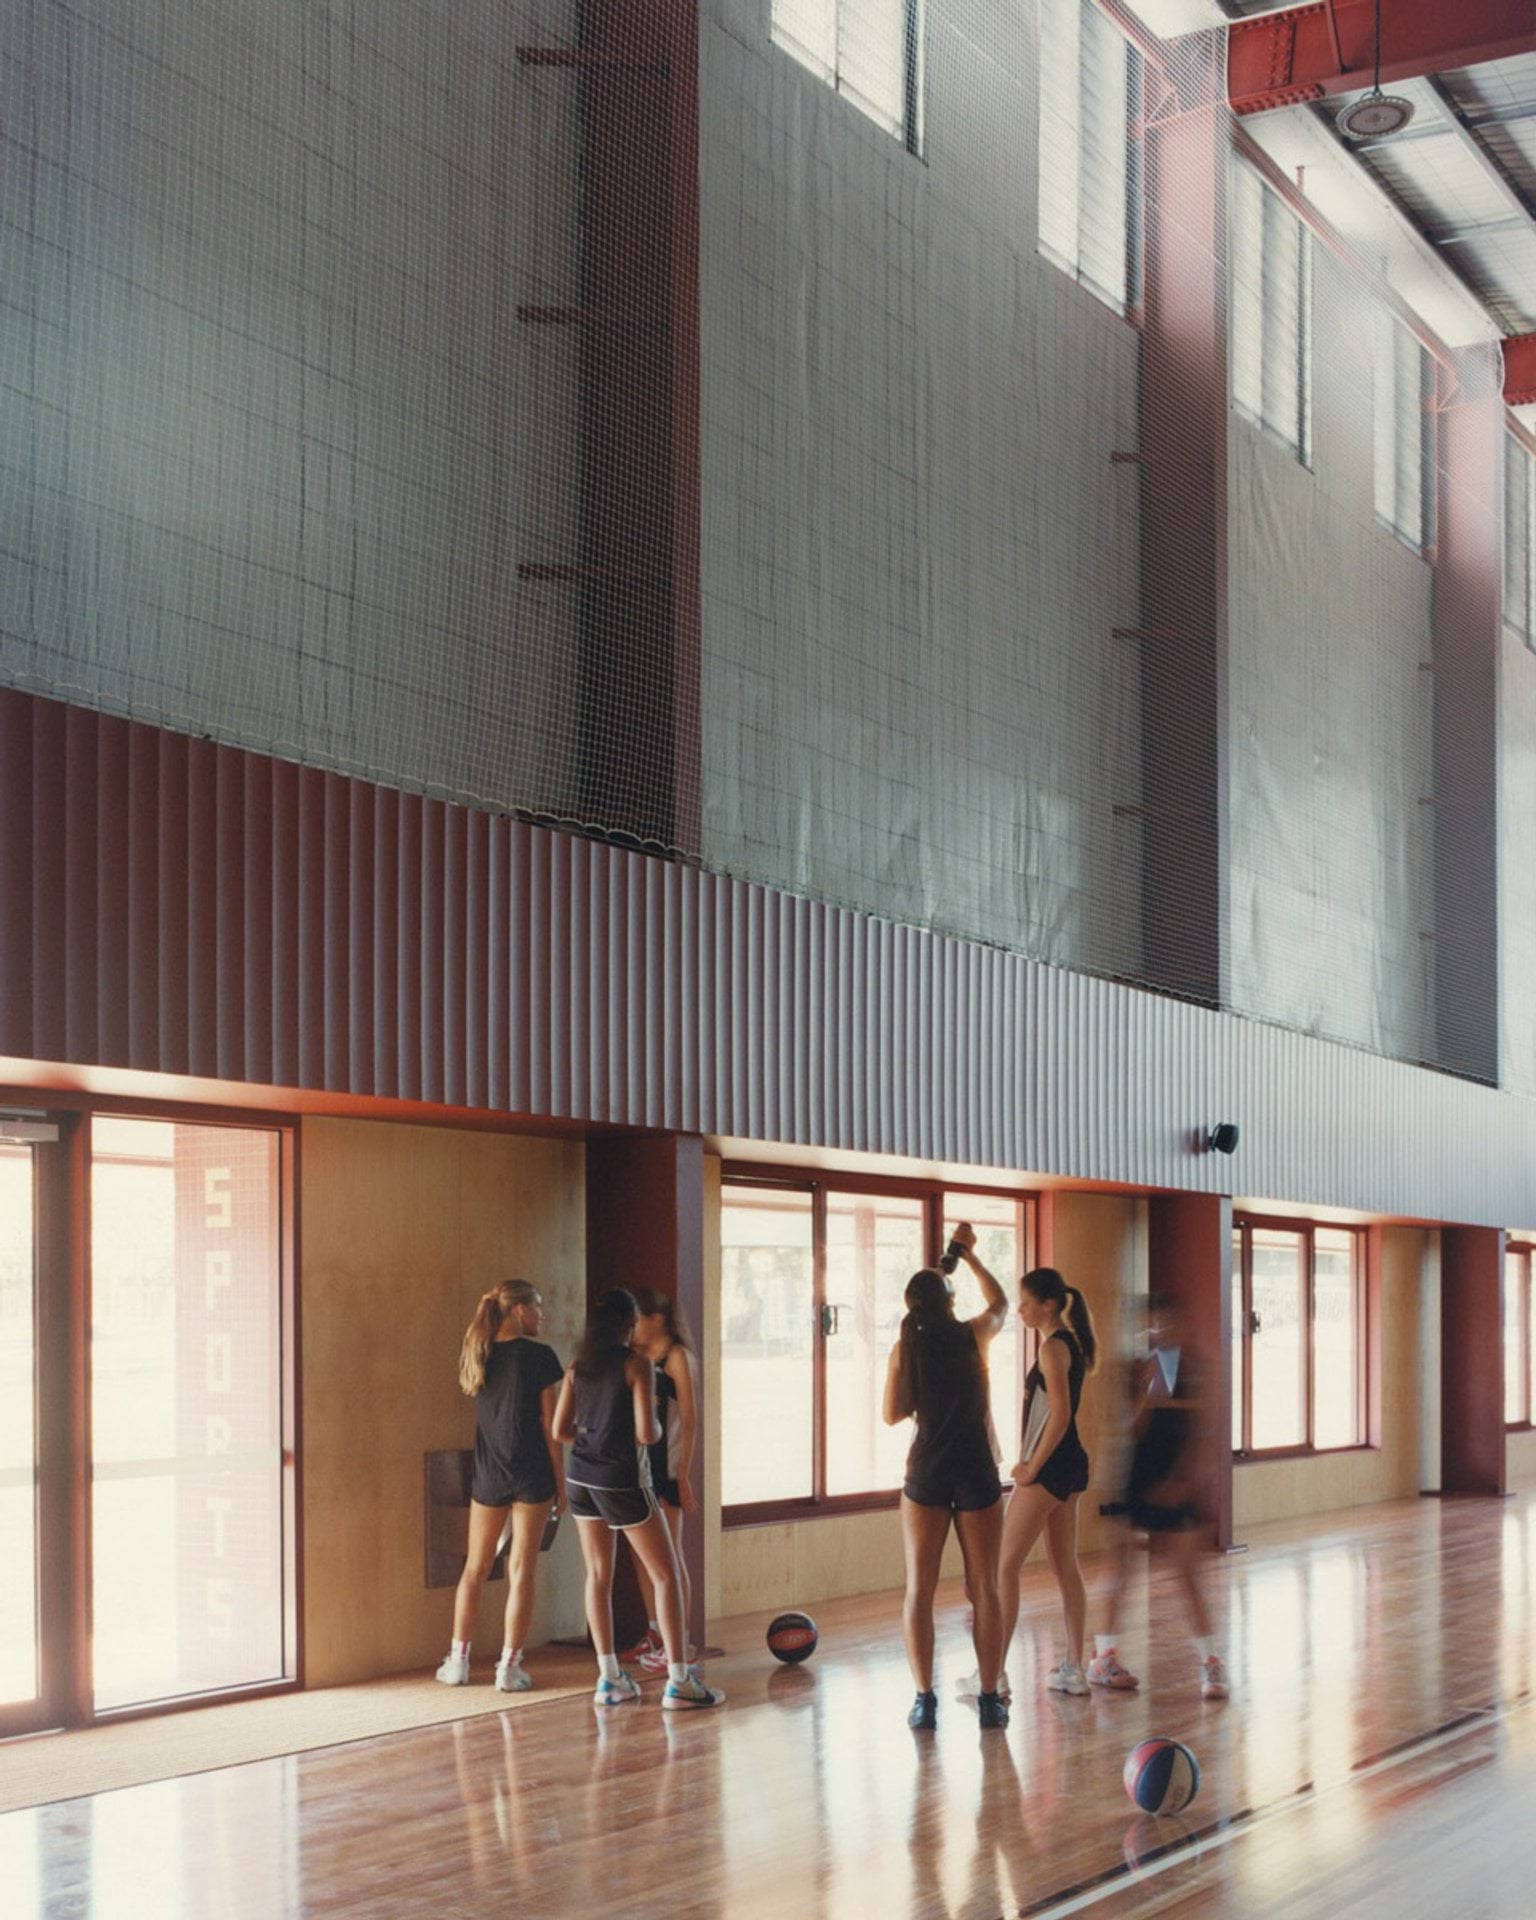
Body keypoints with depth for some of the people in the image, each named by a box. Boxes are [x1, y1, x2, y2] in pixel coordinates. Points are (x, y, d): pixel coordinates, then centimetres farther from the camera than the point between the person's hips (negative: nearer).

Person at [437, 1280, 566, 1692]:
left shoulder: (479, 1354, 4)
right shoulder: (538, 1356, -10)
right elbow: (549, 1425, -9)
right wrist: (560, 1482, -2)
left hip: (488, 1473, 4)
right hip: (532, 1474, -4)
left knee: (475, 1568, 14)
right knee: (522, 1570, 1)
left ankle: (458, 1662, 18)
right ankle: (510, 1667, 1)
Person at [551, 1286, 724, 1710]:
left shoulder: (578, 1367, 4)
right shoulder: (637, 1365, -12)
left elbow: (560, 1430, 5)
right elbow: (646, 1433, -18)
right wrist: (657, 1427, 4)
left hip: (582, 1476, 6)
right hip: (622, 1479, -6)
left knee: (599, 1575, 12)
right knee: (665, 1574, 2)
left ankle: (609, 1679, 12)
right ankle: (679, 1680, -2)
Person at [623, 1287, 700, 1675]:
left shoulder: (675, 1356, -7)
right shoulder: (638, 1357, 14)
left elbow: (689, 1419, -11)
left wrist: (684, 1475, -14)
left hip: (665, 1465, -7)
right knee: (641, 1553, 10)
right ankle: (655, 1637, 19)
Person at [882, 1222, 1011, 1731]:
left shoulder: (905, 1349, -3)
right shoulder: (973, 1335, -2)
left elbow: (893, 1414, 4)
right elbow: (1000, 1303, 20)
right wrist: (968, 1255, 25)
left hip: (926, 1474, 0)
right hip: (977, 1474, 0)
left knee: (920, 1588, 3)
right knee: (984, 1588, 7)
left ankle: (924, 1701, -3)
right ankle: (989, 1699, 6)